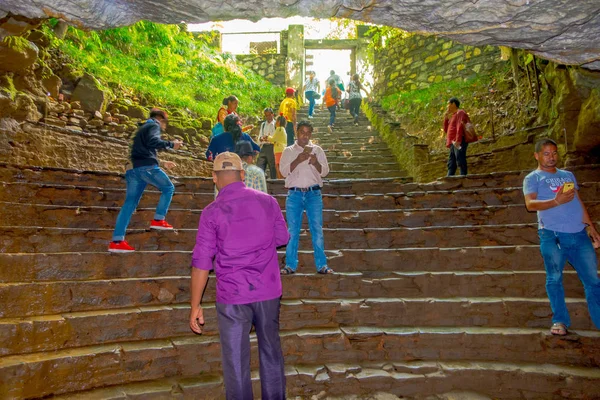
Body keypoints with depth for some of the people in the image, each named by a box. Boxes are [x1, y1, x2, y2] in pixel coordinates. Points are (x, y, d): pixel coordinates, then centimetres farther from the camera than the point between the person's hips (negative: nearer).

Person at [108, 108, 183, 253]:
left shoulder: (143, 128, 33)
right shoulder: (154, 125, 4)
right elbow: (152, 142, -18)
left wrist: (162, 163, 36)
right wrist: (170, 144, -12)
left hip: (134, 169, 8)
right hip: (147, 167, -8)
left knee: (129, 204, 3)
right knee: (168, 188, 10)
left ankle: (117, 241, -1)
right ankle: (158, 219, 1)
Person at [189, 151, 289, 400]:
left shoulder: (212, 212, -10)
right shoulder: (268, 201, -1)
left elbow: (201, 263, -9)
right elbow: (282, 238, 13)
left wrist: (195, 306, -1)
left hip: (233, 295, -3)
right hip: (269, 291, 4)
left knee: (236, 361, 11)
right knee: (271, 351, 21)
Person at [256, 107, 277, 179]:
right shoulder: (263, 124, 19)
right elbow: (259, 138, 15)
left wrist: (270, 138, -20)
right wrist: (262, 138, -7)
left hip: (272, 147, -4)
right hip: (263, 147, 5)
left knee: (273, 167, 0)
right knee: (259, 167, -3)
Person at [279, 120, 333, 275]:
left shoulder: (317, 150, 11)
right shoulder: (288, 151, 9)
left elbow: (325, 171, 5)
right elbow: (284, 171, -2)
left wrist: (316, 163, -15)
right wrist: (298, 160, -16)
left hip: (314, 194, 0)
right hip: (294, 194, 0)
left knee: (317, 229, 0)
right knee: (293, 230, 2)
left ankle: (321, 265, 6)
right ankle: (290, 265, 10)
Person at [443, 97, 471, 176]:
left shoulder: (460, 113, -1)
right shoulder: (452, 116, 25)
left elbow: (460, 126, -15)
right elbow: (446, 130, 25)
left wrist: (458, 140, -25)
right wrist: (446, 117, 17)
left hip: (459, 143, -9)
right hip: (453, 144, 9)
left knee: (460, 161, -14)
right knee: (451, 165, 6)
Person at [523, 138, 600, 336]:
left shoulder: (568, 175, 21)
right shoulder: (533, 178, 4)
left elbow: (579, 203, 23)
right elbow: (530, 204, -11)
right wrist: (556, 201, -23)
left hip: (579, 234, 5)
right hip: (552, 235, -5)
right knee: (554, 277, -6)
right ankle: (560, 321, 3)